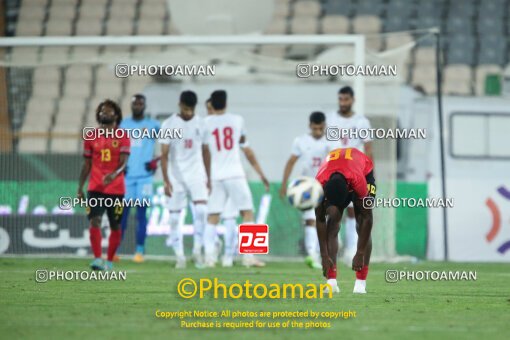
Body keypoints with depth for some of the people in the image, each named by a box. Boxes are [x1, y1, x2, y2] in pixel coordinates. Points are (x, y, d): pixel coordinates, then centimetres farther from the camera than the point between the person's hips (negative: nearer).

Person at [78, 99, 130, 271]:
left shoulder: (122, 137, 1)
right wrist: (80, 187, 8)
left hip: (116, 188, -1)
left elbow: (124, 162, -10)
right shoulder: (92, 136, 8)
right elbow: (87, 164, 12)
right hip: (95, 188, 1)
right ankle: (97, 259, -22)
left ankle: (109, 261, 20)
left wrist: (114, 174, -31)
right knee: (95, 221, -16)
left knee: (115, 226, 7)